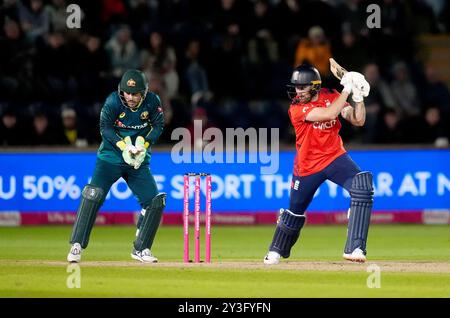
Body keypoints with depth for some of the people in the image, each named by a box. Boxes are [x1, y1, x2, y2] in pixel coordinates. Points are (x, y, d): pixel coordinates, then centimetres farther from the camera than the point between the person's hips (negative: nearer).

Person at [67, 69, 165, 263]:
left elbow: (158, 126, 0)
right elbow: (105, 128, -10)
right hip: (111, 157, -3)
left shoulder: (153, 102, -10)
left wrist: (144, 145, -15)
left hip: (139, 160, 3)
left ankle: (140, 249, 12)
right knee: (93, 195, -20)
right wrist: (123, 146, -24)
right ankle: (77, 246, -15)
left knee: (155, 201, -4)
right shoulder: (113, 102, -16)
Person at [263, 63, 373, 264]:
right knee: (295, 211, 13)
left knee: (363, 187, -25)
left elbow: (358, 121, -5)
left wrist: (358, 97, -19)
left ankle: (355, 248, -25)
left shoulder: (331, 97, -3)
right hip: (307, 167, -2)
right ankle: (277, 251, 43)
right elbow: (329, 114, -31)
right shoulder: (296, 108, -18)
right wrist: (346, 90, -27)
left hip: (335, 157, 2)